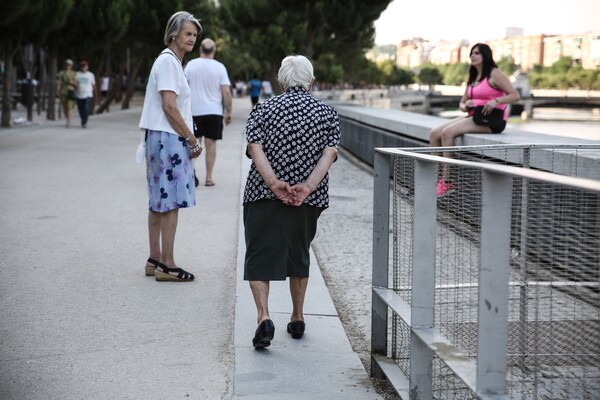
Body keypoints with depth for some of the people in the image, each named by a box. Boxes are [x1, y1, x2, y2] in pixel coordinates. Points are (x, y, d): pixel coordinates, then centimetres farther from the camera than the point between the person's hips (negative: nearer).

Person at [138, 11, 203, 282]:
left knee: (159, 202, 11)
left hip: (163, 138, 10)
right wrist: (193, 140, -13)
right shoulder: (168, 61, -12)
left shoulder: (173, 61, 18)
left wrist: (189, 139, 13)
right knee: (171, 202, -7)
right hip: (168, 138, -10)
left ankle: (154, 261, 17)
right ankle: (166, 265, -3)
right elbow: (169, 107, -18)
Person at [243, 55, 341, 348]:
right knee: (298, 255, 18)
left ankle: (263, 316, -17)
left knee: (259, 256, 2)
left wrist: (274, 184, -19)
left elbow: (255, 148, -11)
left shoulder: (263, 110, 5)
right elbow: (329, 153, -8)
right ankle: (297, 318, 27)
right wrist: (308, 186, -17)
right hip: (308, 200, 2)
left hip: (263, 195, -2)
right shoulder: (328, 113, 7)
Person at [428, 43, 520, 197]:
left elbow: (515, 96, -12)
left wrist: (496, 101, -28)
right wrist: (466, 106, -3)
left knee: (447, 132, -27)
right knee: (434, 134, -8)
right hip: (474, 117, 9)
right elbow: (462, 103, 21)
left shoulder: (494, 74, -5)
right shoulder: (473, 78, 21)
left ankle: (447, 181, -24)